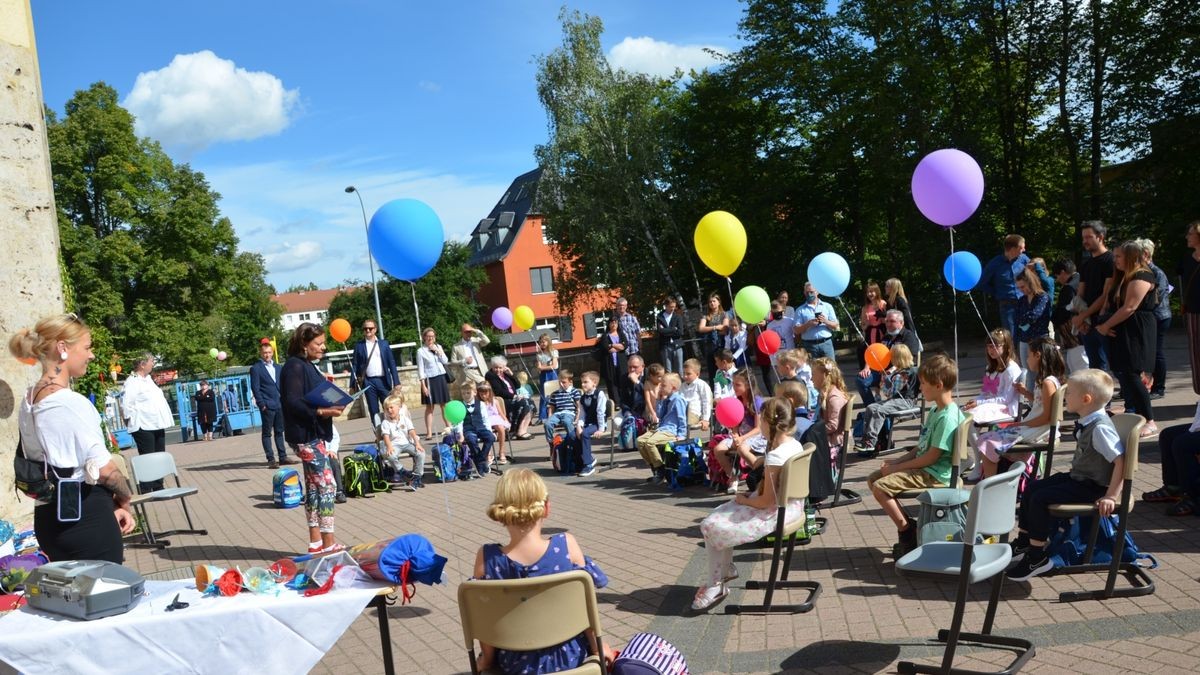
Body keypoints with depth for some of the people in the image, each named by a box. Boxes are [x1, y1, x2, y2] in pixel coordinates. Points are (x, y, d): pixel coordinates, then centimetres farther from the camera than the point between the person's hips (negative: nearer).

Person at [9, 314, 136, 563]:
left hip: (47, 517, 9)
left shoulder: (29, 400, 9)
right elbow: (102, 468, -18)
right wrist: (124, 498, 2)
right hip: (85, 519, -9)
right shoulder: (71, 402, -18)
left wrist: (111, 502, 8)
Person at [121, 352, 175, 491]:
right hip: (144, 427, -9)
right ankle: (145, 491, -1)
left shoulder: (148, 380, 17)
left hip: (157, 425, 9)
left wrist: (163, 420, 19)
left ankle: (158, 487, 20)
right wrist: (132, 420, -12)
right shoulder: (132, 382, -12)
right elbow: (126, 405, -18)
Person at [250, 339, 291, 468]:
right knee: (267, 433, -1)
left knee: (279, 432, 10)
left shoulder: (277, 367, 16)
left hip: (280, 405, 6)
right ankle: (271, 460, 0)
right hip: (267, 406, -6)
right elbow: (255, 388, -6)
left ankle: (282, 457, 15)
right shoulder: (255, 368, -1)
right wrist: (262, 404, -13)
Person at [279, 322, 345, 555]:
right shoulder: (295, 367, -13)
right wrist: (321, 411, -27)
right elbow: (293, 402, -21)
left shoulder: (308, 367, 16)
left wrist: (331, 406, 4)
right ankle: (328, 544, -3)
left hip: (315, 436, 10)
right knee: (327, 485, -8)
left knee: (314, 487, 12)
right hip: (306, 436, -10)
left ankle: (316, 542, 19)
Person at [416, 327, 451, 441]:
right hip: (430, 380, -4)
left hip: (441, 378, 4)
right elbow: (420, 369, -5)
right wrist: (423, 385, -11)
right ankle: (429, 433, -1)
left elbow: (445, 361, 4)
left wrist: (438, 351, -6)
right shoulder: (421, 351, -2)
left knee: (445, 405, 9)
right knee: (430, 407, -2)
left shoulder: (438, 347, 11)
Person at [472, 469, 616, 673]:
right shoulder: (567, 545, -22)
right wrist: (597, 647, 5)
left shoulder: (487, 558, -21)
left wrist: (487, 659, 8)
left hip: (517, 663, 1)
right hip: (569, 656, -1)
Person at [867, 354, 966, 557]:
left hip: (934, 475, -11)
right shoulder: (936, 411, 12)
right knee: (873, 479, 7)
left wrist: (898, 468, -14)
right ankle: (905, 522, 8)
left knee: (880, 487, -21)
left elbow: (932, 456, -22)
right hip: (923, 467, 11)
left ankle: (906, 530, -6)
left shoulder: (948, 417, -21)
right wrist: (898, 461, 5)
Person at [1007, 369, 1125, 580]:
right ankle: (1023, 542, 24)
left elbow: (1121, 461, -27)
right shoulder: (1086, 422, 4)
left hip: (1091, 487, -10)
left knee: (1040, 499, -19)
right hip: (1077, 476, 10)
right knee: (1031, 489, 9)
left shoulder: (1100, 428, -25)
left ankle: (1037, 557, -6)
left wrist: (1111, 497, -27)